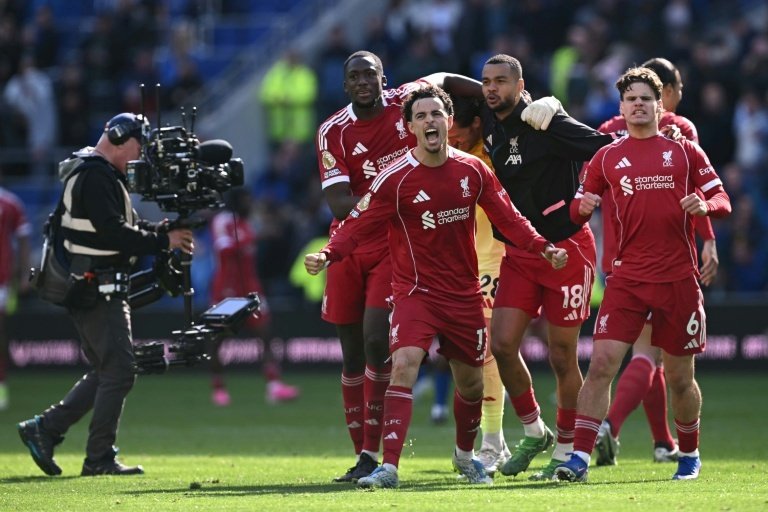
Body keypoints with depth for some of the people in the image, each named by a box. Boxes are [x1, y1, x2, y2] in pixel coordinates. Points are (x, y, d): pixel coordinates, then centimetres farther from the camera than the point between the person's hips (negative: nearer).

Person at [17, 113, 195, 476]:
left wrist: (156, 230, 4)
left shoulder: (102, 175, 19)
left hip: (96, 292, 11)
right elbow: (114, 234, -23)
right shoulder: (95, 176, -15)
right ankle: (100, 458, -4)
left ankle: (44, 429, 15)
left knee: (106, 372, 14)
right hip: (95, 292, -11)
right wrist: (163, 241, -18)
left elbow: (121, 226, 21)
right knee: (118, 371, -8)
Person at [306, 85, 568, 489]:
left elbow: (507, 217, 9)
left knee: (470, 381, 15)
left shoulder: (473, 171, 0)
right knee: (404, 366, -24)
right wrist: (327, 254, -30)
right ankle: (389, 467, -26)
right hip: (415, 290, -4)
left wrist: (542, 248, -1)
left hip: (464, 294, 4)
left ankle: (465, 455, 42)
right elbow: (359, 225, -13)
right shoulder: (395, 179, -12)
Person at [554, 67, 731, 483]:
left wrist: (704, 206, -15)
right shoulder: (607, 158, 9)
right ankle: (580, 457, -16)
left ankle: (689, 455, 29)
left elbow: (722, 201, 7)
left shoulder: (685, 152, 7)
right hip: (627, 278, 0)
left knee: (680, 378, 8)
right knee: (601, 363, -14)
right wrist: (582, 207, -13)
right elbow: (578, 209, 11)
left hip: (678, 279, 0)